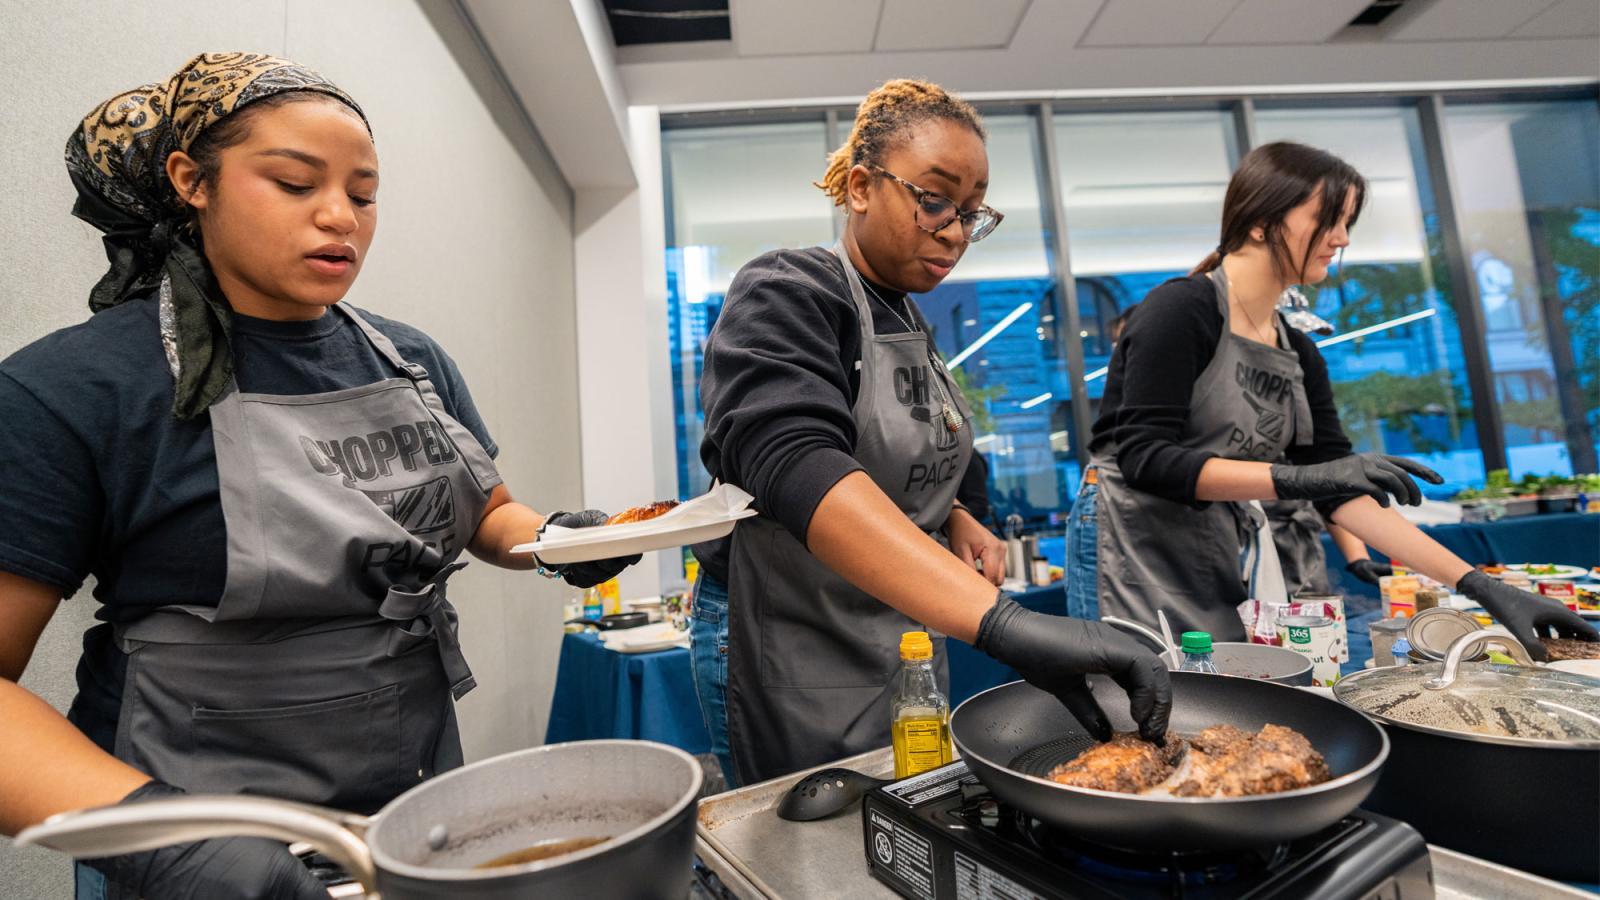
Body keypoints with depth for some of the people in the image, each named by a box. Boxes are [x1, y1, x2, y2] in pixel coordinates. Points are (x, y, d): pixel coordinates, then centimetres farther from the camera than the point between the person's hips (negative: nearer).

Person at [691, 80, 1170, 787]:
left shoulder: (909, 321, 9)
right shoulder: (785, 294, -16)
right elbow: (795, 465, -36)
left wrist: (958, 522, -1)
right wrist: (1001, 620, -45)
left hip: (907, 642, 8)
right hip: (793, 658, -7)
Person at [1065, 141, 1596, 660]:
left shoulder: (1299, 355, 11)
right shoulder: (1182, 310, -10)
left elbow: (1342, 491, 9)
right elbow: (1145, 458, -20)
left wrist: (1479, 585, 3)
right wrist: (1299, 477, -26)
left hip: (1236, 573, 7)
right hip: (1141, 568, -7)